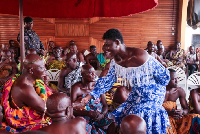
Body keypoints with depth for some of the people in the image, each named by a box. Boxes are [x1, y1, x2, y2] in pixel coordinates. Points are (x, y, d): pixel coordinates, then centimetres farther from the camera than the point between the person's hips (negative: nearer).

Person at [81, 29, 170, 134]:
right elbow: (107, 81, 1)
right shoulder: (116, 61, -5)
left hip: (152, 93, -7)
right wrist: (89, 96, -6)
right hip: (137, 93, 7)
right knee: (119, 116, 7)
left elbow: (164, 75, -20)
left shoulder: (140, 57, -29)